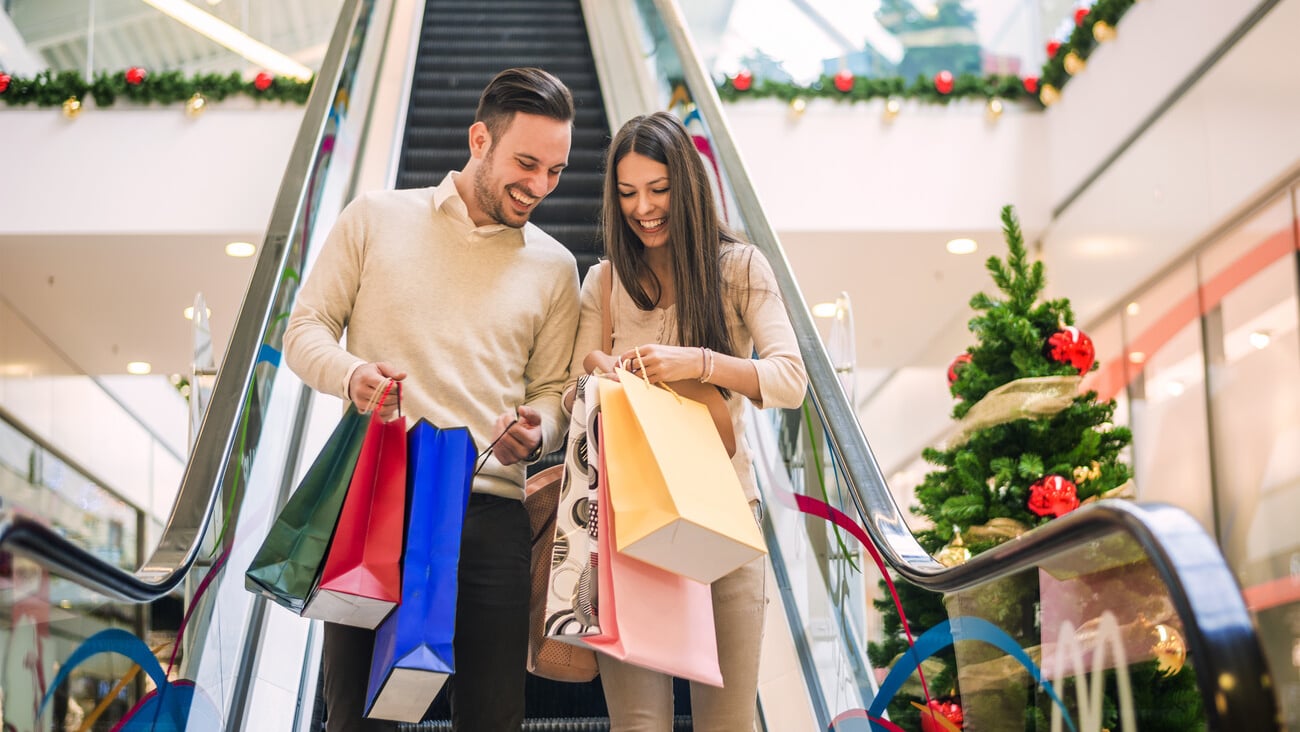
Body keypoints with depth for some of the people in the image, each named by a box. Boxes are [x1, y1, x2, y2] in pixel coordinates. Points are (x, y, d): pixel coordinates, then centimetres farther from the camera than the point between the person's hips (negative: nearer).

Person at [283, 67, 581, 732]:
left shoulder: (553, 267, 13)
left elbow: (553, 390, 14)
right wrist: (351, 374, -13)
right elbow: (305, 329, 8)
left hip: (489, 515, 1)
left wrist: (535, 434, -9)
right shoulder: (376, 218, 8)